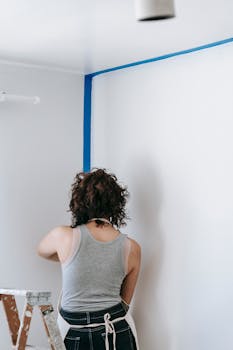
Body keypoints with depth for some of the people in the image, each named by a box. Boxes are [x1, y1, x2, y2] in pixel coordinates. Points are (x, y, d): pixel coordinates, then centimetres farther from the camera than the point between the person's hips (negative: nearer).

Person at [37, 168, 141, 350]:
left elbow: (42, 251, 17)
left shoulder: (63, 236, -8)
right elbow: (125, 300, 10)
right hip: (118, 332, 2)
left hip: (73, 335, -2)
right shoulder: (132, 247, -2)